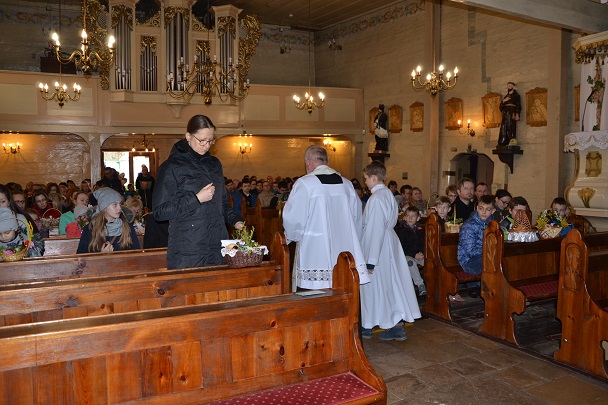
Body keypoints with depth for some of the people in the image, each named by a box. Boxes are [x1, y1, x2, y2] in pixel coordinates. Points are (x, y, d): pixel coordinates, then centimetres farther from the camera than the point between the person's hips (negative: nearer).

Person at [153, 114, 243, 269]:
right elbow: (159, 212, -10)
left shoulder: (214, 164, 13)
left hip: (217, 247, 5)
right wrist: (196, 199, -16)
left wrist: (235, 220, 5)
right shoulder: (171, 167, -5)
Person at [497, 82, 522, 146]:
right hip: (505, 113, 6)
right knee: (503, 128, -2)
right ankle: (502, 144, -5)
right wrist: (503, 101, -2)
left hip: (512, 113, -6)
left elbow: (518, 105, -3)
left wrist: (517, 114, -16)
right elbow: (501, 106, 18)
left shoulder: (516, 95, 7)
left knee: (511, 128, -14)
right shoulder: (505, 96, 24)